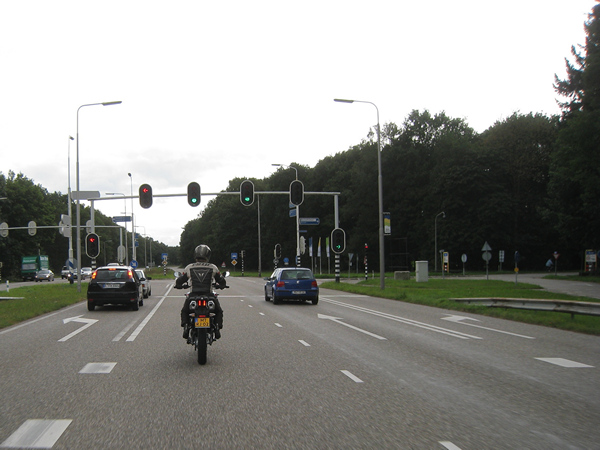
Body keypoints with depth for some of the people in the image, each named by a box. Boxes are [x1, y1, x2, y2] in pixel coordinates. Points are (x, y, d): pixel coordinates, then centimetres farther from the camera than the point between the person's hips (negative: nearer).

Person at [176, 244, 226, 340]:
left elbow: (178, 282, 10)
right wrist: (220, 285, 35)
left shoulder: (189, 267, 4)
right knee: (218, 311, 23)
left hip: (193, 295, 1)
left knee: (185, 311, 26)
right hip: (208, 295, 0)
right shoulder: (213, 267, 3)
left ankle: (185, 327, 4)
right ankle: (217, 327, 3)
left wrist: (180, 286, 33)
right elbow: (222, 282, 11)